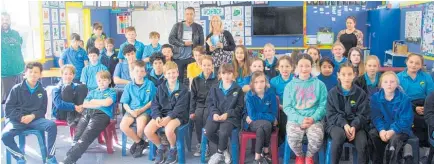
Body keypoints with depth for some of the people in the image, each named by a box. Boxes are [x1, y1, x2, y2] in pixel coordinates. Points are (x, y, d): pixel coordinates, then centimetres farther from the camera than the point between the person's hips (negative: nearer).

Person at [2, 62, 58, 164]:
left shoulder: (42, 91, 6)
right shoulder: (17, 89, 1)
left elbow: (43, 110, 7)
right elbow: (8, 108, -1)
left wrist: (33, 116, -14)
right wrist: (21, 117, -16)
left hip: (35, 119, 1)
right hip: (17, 119, -1)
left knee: (52, 125, -28)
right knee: (5, 135, -31)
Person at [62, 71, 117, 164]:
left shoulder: (112, 92, 19)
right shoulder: (92, 92, 33)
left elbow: (107, 103, -1)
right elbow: (84, 104, 17)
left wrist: (93, 101, 12)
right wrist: (100, 103, 3)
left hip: (102, 114, -6)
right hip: (87, 113, 6)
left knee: (85, 137, -27)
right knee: (78, 135, -22)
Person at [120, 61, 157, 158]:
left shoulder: (150, 84, 2)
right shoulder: (129, 86, 9)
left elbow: (152, 101, 1)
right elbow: (125, 104, 8)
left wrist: (141, 110, -11)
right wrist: (130, 111, -12)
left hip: (145, 110, -3)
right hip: (131, 111, 3)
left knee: (141, 126, -33)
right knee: (123, 126, -24)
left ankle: (137, 142, 1)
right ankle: (141, 143, -3)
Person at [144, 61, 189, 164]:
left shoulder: (183, 89, -3)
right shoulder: (160, 88, 9)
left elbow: (180, 107, -12)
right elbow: (155, 104, 6)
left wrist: (168, 118, -23)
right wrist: (157, 116, -13)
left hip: (176, 115, -4)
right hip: (162, 114, 4)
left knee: (168, 130, -36)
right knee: (147, 131, -20)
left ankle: (173, 149, -2)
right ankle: (160, 147, 9)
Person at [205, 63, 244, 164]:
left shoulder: (238, 89, 4)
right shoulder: (215, 88, 12)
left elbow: (240, 107, 2)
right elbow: (209, 103, 10)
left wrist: (227, 114, -12)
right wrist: (214, 113, -10)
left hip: (231, 117, -3)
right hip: (216, 115, 3)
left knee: (223, 132, -33)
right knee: (207, 132, -24)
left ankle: (219, 153, -1)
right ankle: (224, 149, 4)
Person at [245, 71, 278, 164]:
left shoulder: (271, 94, -5)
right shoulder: (249, 95, -10)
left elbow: (274, 114, -5)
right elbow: (252, 115, -16)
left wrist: (257, 116, -12)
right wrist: (270, 118, -18)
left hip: (268, 123, 1)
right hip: (252, 124, -1)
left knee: (261, 129, -34)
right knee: (266, 124, -34)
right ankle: (266, 152, -15)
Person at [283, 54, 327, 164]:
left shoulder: (319, 84, 9)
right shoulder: (290, 85, 10)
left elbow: (323, 105, 3)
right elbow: (287, 107, 3)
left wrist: (313, 118, -14)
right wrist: (300, 119, -12)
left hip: (314, 120, 0)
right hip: (295, 119, 0)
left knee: (317, 138, -30)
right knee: (293, 138, -29)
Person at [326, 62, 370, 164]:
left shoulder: (361, 93, 5)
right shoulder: (332, 93, 4)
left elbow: (363, 114, 0)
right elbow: (331, 114, -3)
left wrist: (354, 126, -21)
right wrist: (344, 124, -20)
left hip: (356, 125, 1)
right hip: (336, 124, -1)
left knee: (362, 143, -30)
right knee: (339, 135, -36)